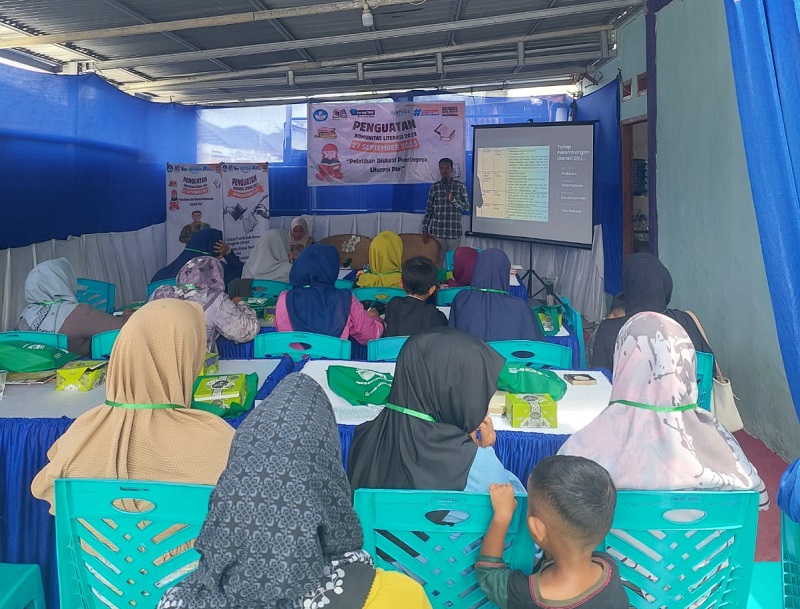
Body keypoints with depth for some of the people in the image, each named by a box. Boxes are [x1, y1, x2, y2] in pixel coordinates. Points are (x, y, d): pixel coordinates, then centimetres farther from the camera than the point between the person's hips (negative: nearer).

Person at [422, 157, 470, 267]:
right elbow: (428, 210, 7)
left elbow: (467, 207, 2)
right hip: (437, 231, 1)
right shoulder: (434, 187, 6)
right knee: (437, 260, 2)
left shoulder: (460, 186, 4)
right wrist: (425, 230, 1)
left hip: (454, 232, 0)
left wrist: (454, 199, -15)